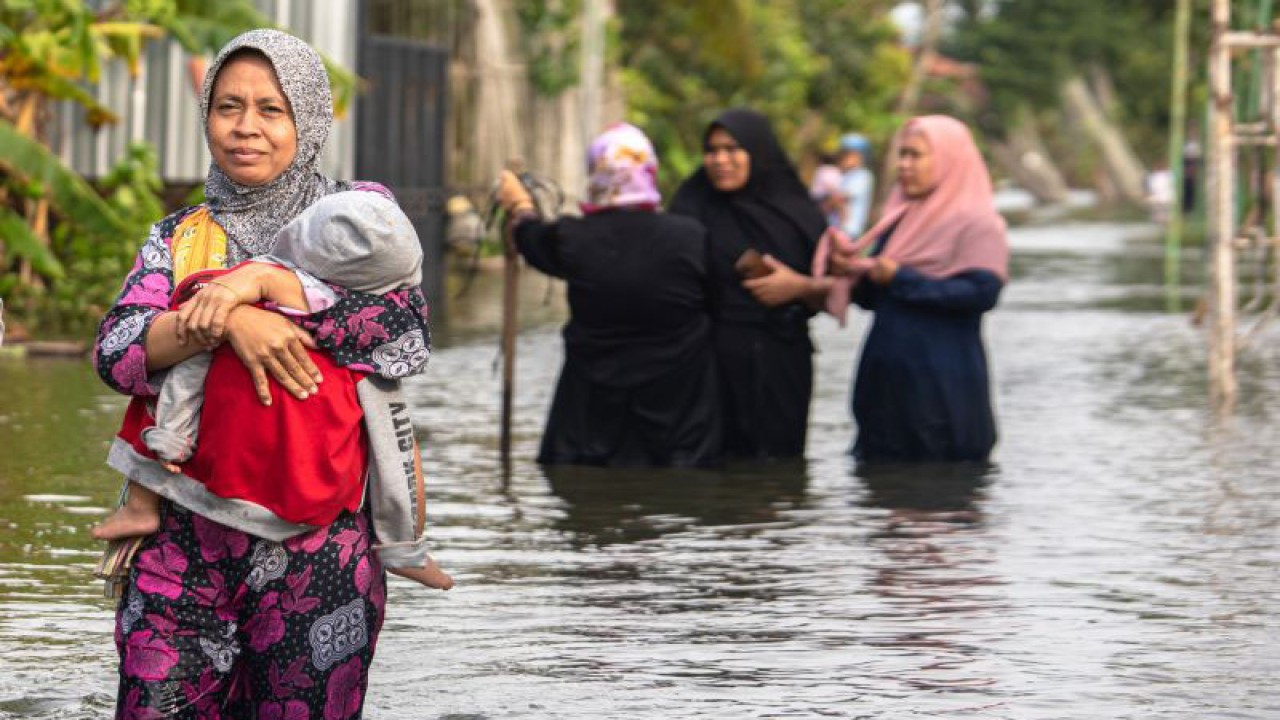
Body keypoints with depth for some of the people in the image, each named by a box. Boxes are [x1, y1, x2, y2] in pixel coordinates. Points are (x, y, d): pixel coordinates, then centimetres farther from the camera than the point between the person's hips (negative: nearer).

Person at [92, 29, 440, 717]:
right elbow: (115, 352, -2)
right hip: (184, 543, 2)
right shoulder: (179, 237, 13)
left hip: (315, 547, -2)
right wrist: (228, 323, -19)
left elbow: (405, 333, -10)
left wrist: (254, 283, -16)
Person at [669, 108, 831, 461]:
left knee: (779, 457, -2)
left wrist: (801, 287, -11)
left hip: (782, 364, 1)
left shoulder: (796, 210, 7)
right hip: (715, 361, -1)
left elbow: (834, 282, 8)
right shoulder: (693, 207, 4)